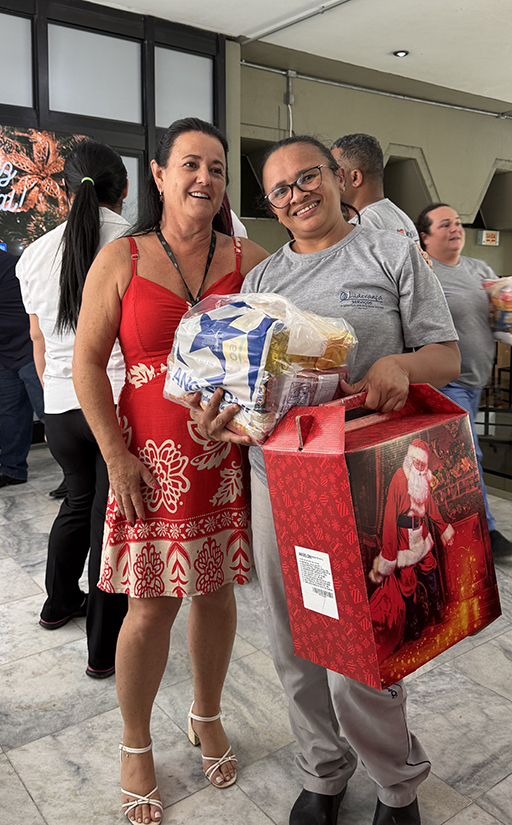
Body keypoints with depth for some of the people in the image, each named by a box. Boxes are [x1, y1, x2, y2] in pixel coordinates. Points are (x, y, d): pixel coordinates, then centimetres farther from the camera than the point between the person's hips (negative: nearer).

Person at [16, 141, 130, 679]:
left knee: (79, 497, 26)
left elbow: (40, 344, 14)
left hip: (60, 408, 5)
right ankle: (105, 651, 18)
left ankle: (60, 603, 46)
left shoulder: (36, 254, 5)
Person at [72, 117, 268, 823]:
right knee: (152, 605, 4)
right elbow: (88, 363, -1)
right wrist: (117, 457, -7)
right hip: (153, 459, -2)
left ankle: (207, 717, 40)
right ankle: (136, 746, 30)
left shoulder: (249, 260, 5)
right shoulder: (120, 261, 0)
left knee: (217, 590, 13)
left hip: (231, 454, 2)